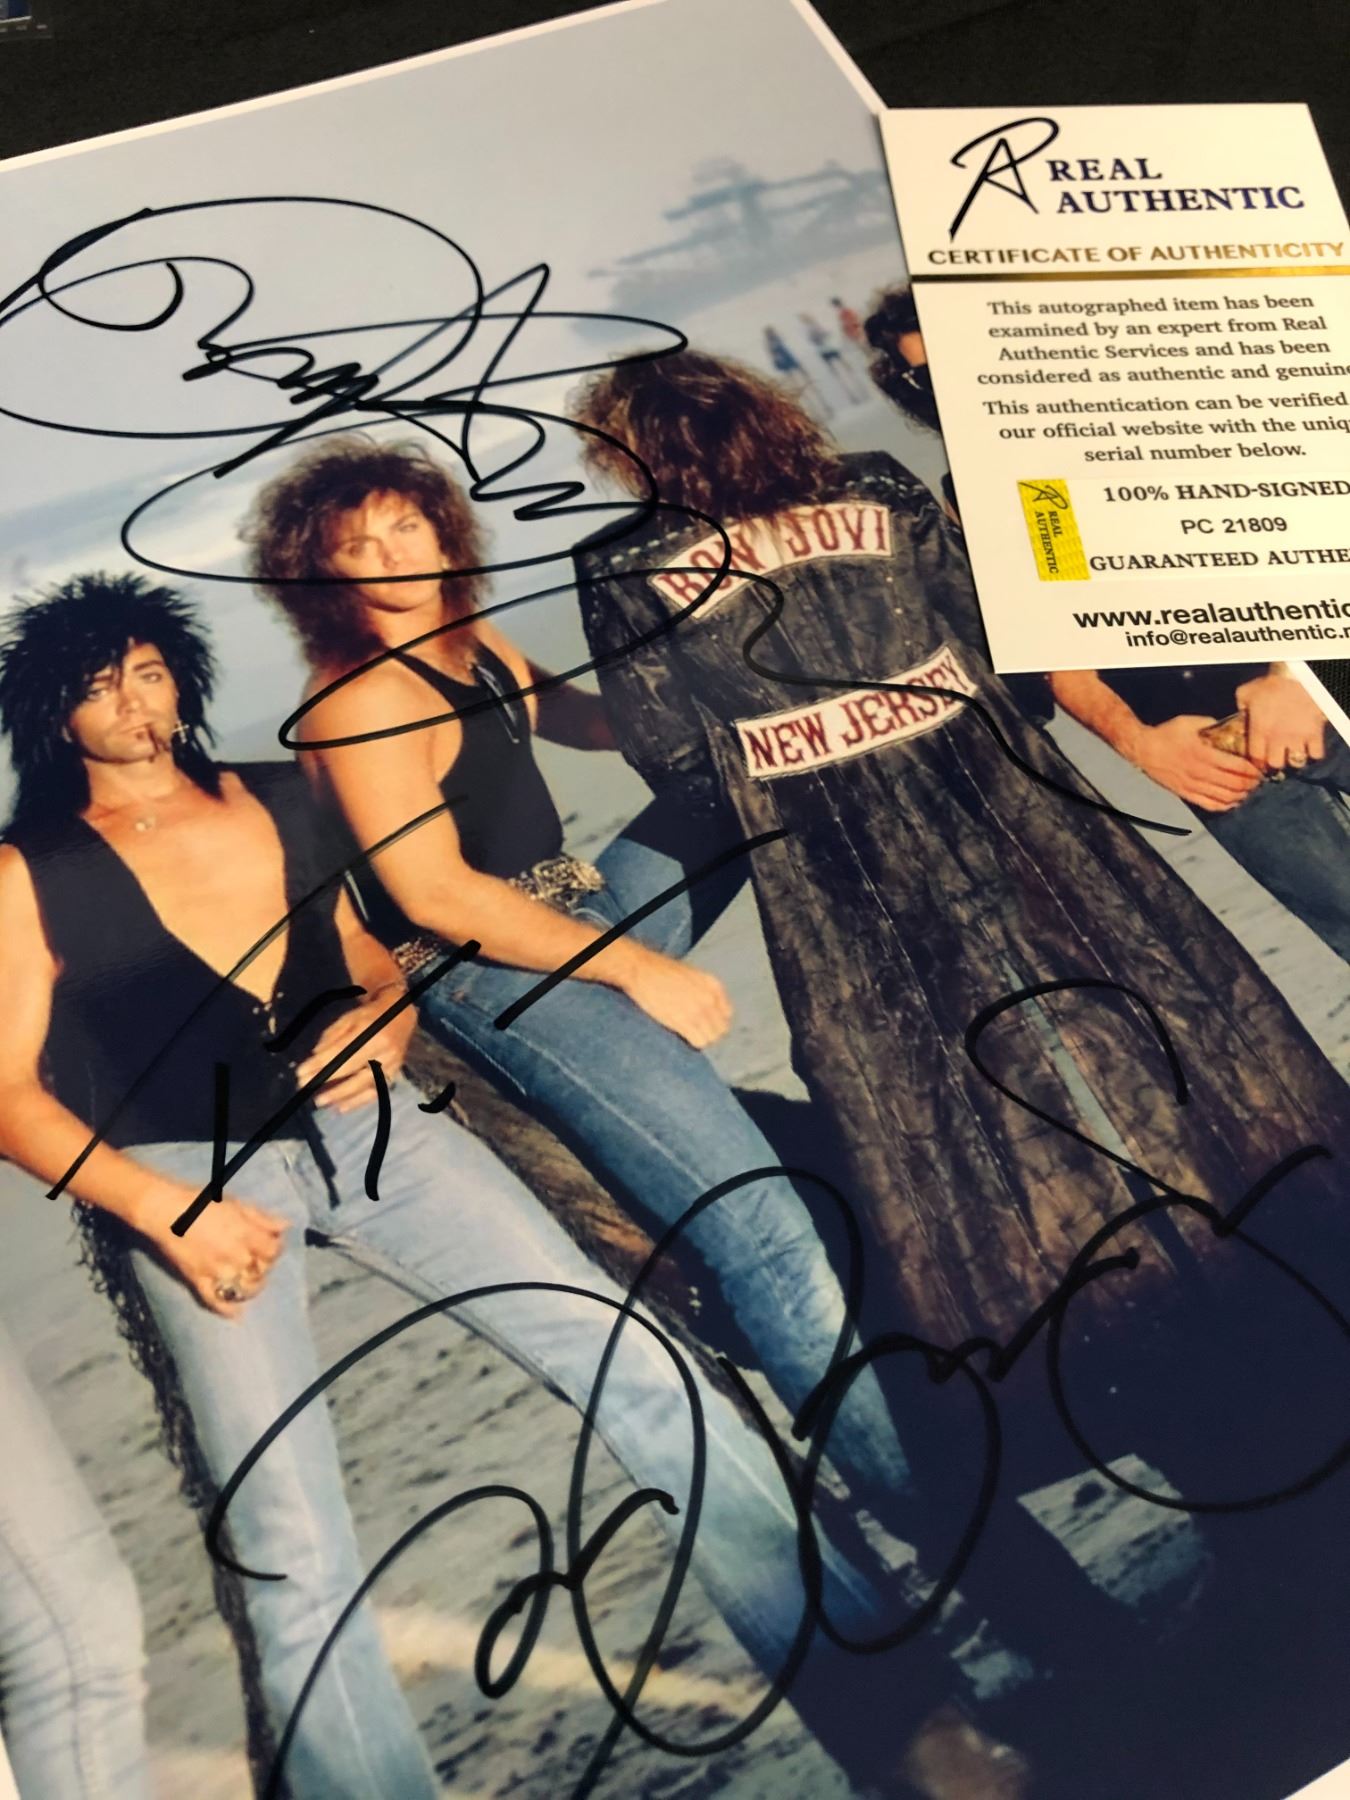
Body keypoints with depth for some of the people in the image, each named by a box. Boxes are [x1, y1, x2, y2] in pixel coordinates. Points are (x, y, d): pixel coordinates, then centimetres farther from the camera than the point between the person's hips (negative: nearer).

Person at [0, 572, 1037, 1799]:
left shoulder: (276, 802, 17)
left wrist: (386, 1020, -1)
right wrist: (162, 1209, -16)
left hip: (361, 1126, 3)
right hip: (191, 1179, -2)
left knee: (628, 1357, -10)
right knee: (295, 1555, -20)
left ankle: (879, 1691, -5)